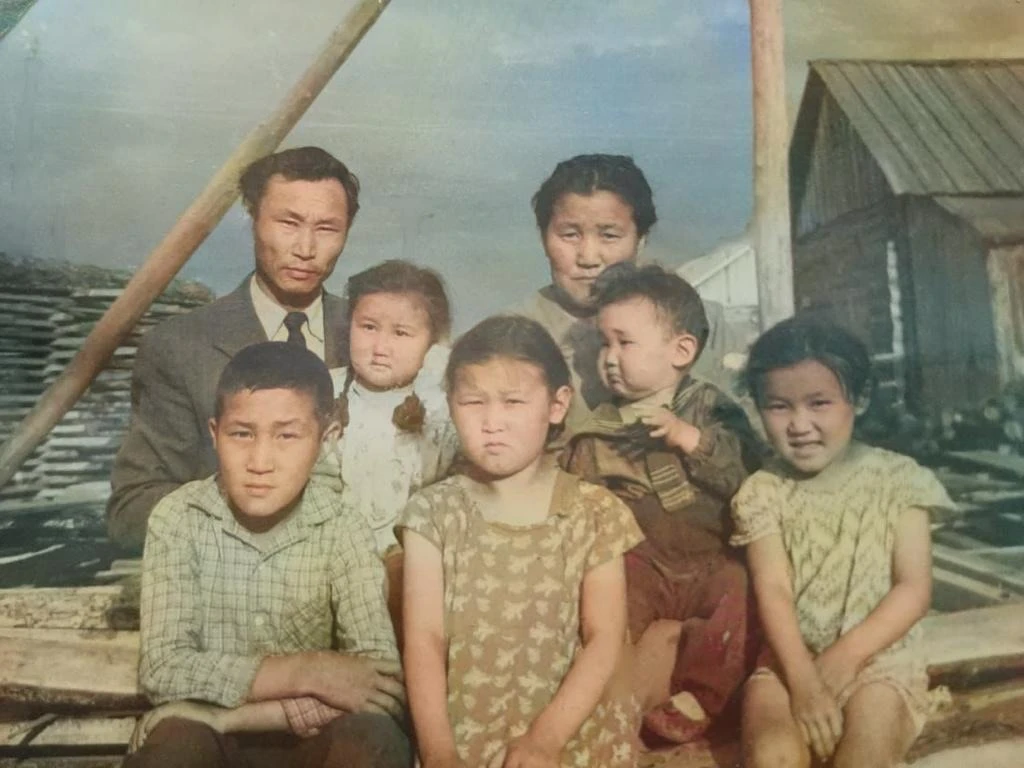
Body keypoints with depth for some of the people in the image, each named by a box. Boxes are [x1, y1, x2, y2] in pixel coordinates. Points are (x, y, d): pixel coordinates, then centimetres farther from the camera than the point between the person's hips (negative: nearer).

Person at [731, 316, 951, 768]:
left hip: (878, 656, 0)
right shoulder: (763, 492, -1)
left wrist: (846, 654, -16)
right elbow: (773, 591, -9)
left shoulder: (896, 480, -1)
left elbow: (915, 588, -5)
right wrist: (802, 677, -24)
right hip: (789, 659, 1)